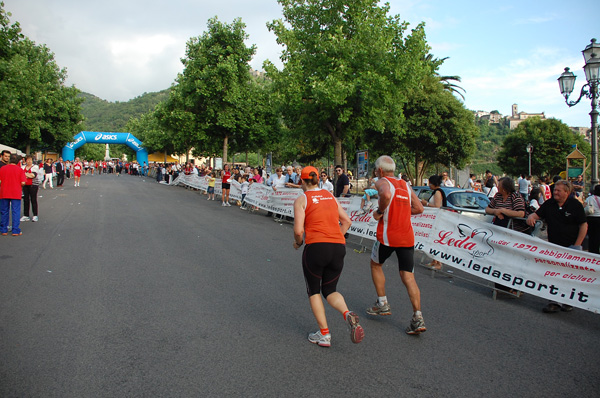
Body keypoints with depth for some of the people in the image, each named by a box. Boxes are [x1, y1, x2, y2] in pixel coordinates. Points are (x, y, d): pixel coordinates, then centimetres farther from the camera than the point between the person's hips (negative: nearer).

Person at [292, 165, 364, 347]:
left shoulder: (301, 199, 1)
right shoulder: (330, 196, 17)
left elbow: (298, 230, -8)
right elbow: (347, 221, 17)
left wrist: (297, 243, 11)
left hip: (315, 248, -5)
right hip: (338, 247, 5)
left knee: (314, 291, 15)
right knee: (330, 290, 17)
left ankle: (324, 334, 12)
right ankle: (347, 314, -13)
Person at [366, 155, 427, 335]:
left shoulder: (382, 182, -3)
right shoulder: (405, 185, 16)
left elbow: (386, 194, -28)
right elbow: (419, 208, 15)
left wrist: (380, 211, -13)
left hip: (388, 235, -5)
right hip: (407, 236, 5)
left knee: (375, 265, 21)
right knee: (408, 277, 4)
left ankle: (382, 304, 24)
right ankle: (418, 318, -7)